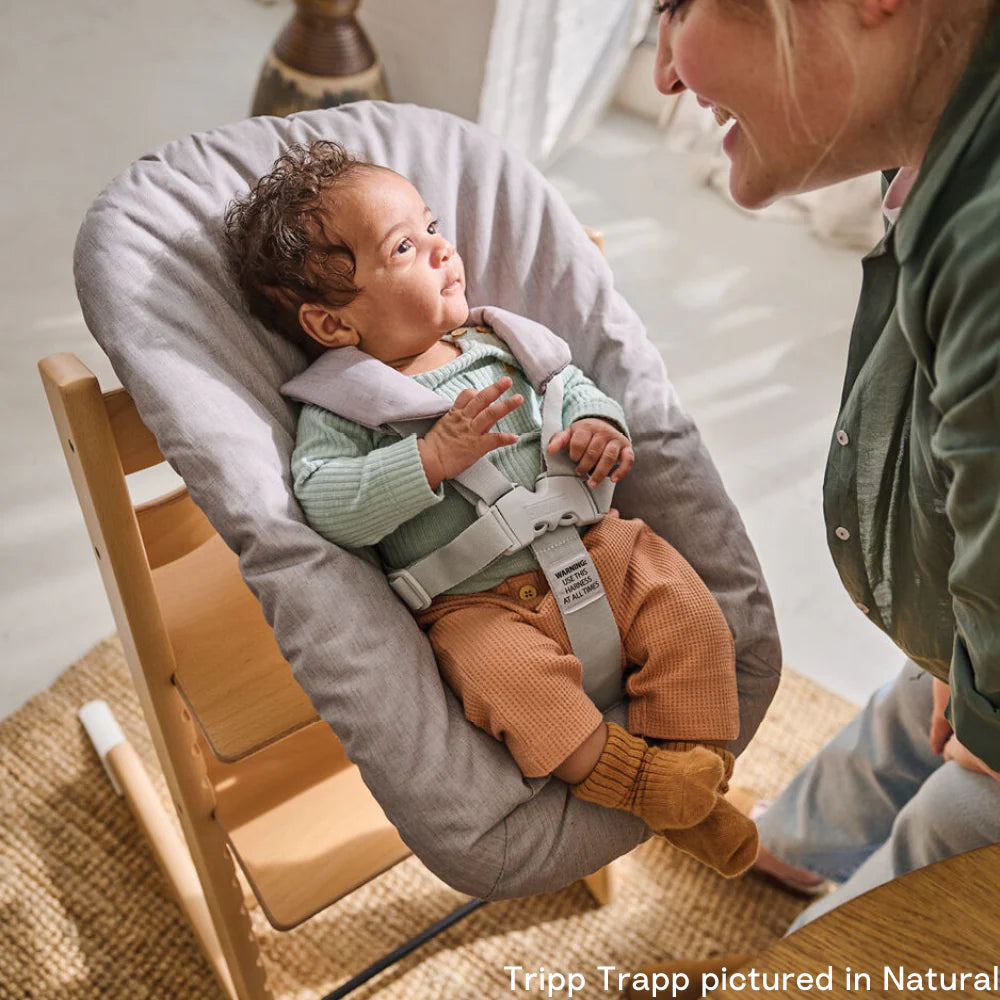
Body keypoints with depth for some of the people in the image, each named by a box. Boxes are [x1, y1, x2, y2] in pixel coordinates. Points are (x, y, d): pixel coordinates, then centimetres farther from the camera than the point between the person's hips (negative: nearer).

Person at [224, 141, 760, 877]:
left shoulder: (493, 342, 12)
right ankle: (643, 783, -16)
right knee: (514, 677, -32)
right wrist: (433, 456, -27)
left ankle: (692, 768, 3)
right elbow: (328, 506, -18)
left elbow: (570, 384, 21)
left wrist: (597, 426, -3)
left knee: (688, 612, -11)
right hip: (479, 601, -4)